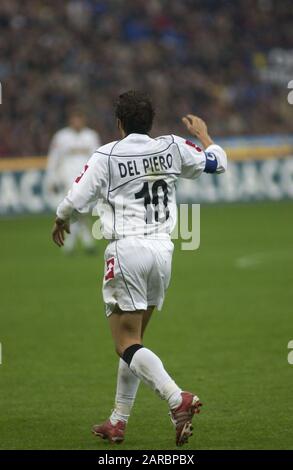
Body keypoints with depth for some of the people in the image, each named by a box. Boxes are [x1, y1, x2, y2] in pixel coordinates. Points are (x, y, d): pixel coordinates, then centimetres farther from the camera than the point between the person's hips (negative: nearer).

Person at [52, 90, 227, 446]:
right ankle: (118, 422, 20)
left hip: (126, 250, -5)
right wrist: (202, 133, 38)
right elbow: (217, 162, 18)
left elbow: (75, 200, -5)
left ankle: (178, 398, -28)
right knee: (133, 338, 17)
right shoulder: (172, 148, 5)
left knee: (127, 344, -6)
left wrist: (60, 222, 18)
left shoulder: (107, 156, -5)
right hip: (162, 249, 5)